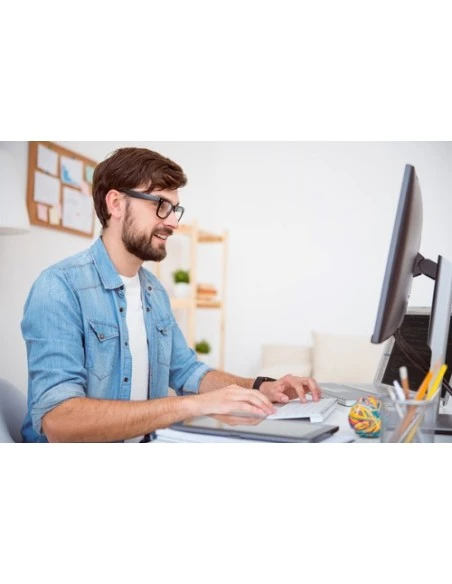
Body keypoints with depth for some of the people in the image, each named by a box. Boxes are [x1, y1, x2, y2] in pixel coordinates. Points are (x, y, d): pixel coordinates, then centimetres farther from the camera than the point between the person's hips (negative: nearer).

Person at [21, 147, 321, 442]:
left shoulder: (155, 291, 8)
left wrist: (261, 388, -1)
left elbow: (187, 372, 16)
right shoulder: (60, 287, -16)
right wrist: (195, 405, -30)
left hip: (148, 442, 6)